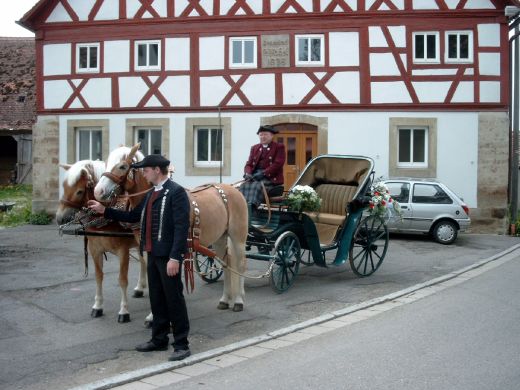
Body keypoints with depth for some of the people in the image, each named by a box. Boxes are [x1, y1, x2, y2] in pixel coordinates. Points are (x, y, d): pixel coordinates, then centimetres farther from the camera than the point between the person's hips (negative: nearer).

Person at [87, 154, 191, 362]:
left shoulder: (176, 192, -13)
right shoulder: (151, 193, 15)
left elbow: (181, 227, -19)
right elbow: (133, 216, 19)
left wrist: (175, 257, -24)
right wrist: (103, 210, 16)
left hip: (168, 255, -9)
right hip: (153, 253, 9)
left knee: (174, 299, -2)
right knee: (156, 299, 15)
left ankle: (181, 344, 8)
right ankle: (159, 339, 27)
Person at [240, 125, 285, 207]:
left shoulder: (279, 147, 5)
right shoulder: (254, 148, 23)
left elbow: (278, 164, -7)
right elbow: (249, 164, 17)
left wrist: (263, 173, -18)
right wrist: (248, 173, -8)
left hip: (271, 178, -5)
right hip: (254, 176, 5)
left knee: (257, 186, -34)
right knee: (244, 186, -25)